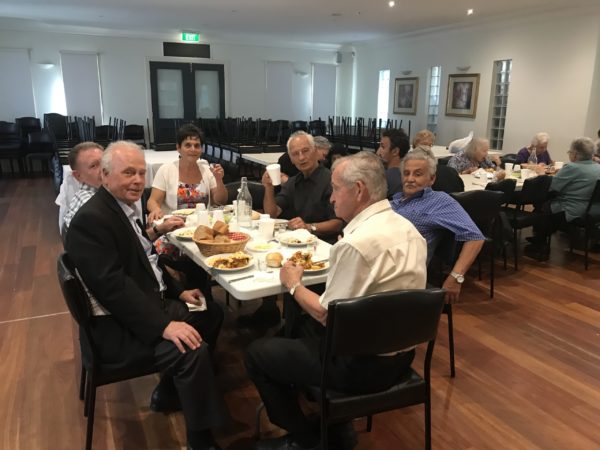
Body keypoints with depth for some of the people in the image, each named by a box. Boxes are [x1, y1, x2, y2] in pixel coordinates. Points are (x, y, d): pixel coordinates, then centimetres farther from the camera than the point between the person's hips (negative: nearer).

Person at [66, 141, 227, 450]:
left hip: (149, 303, 11)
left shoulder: (129, 205, 9)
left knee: (212, 314, 17)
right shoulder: (91, 219, -21)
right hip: (117, 324, -10)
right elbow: (113, 286, -28)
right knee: (191, 350, -27)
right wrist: (163, 325, -31)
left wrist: (178, 292, 9)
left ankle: (169, 390, 26)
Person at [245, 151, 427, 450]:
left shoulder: (357, 243, -27)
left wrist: (293, 285, -4)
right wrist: (336, 267, 8)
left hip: (362, 364, -9)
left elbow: (327, 316, -19)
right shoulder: (407, 228, 1)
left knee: (257, 353, 5)